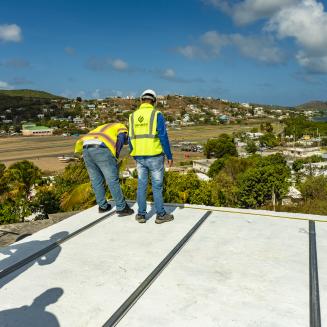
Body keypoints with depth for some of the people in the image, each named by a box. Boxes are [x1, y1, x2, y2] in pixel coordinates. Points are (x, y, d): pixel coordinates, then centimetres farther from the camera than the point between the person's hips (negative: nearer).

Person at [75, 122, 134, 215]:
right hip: (101, 150, -7)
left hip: (86, 150, 7)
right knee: (113, 181, 1)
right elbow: (120, 140, -2)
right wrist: (115, 157, 4)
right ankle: (121, 208, 7)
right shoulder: (122, 128, 22)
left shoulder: (103, 129, 40)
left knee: (96, 181, 17)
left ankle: (103, 206, 28)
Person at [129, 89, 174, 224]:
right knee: (157, 186, 4)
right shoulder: (157, 115, -8)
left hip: (140, 157, 4)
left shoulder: (133, 116, 6)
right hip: (155, 156, -4)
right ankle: (160, 215, 12)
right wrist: (169, 156, -5)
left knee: (141, 185, 11)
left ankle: (141, 214, 17)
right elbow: (163, 137, -12)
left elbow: (131, 139, 9)